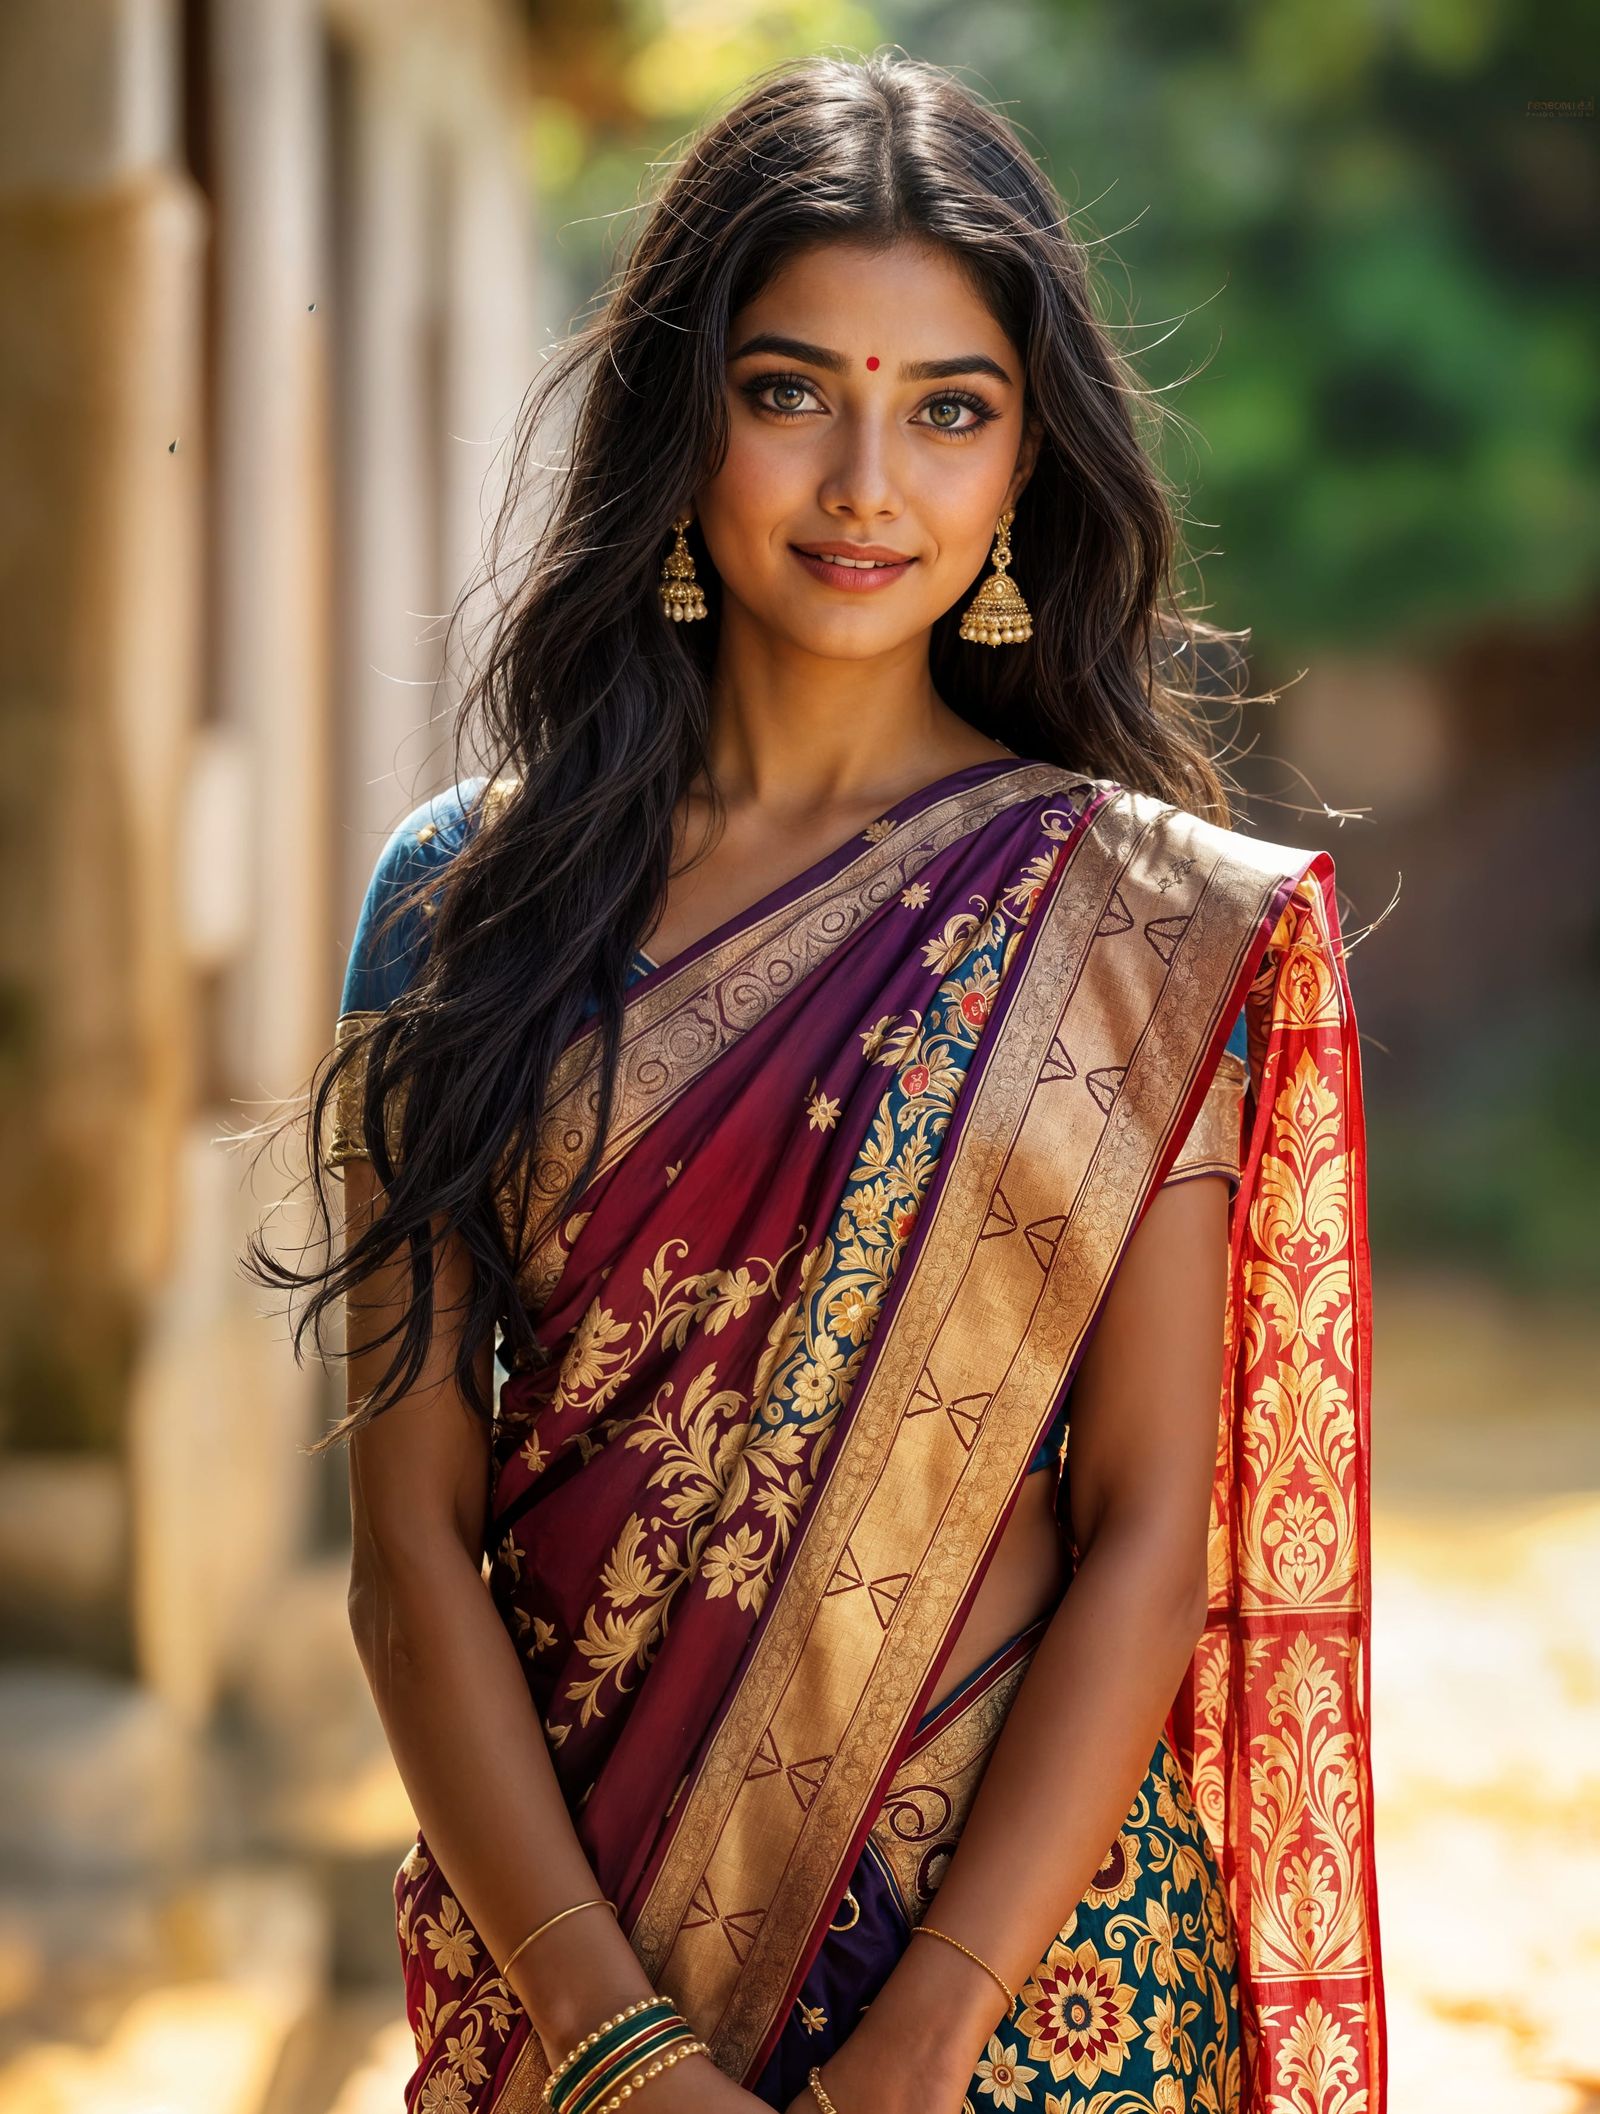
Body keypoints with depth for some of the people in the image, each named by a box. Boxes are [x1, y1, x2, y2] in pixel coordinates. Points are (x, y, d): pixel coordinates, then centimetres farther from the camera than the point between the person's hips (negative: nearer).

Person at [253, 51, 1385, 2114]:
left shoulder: (1159, 923, -4)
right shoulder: (460, 901, 0)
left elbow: (1157, 1535, -8)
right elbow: (413, 1535, -4)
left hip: (1037, 1938, -1)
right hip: (566, 1931, 1)